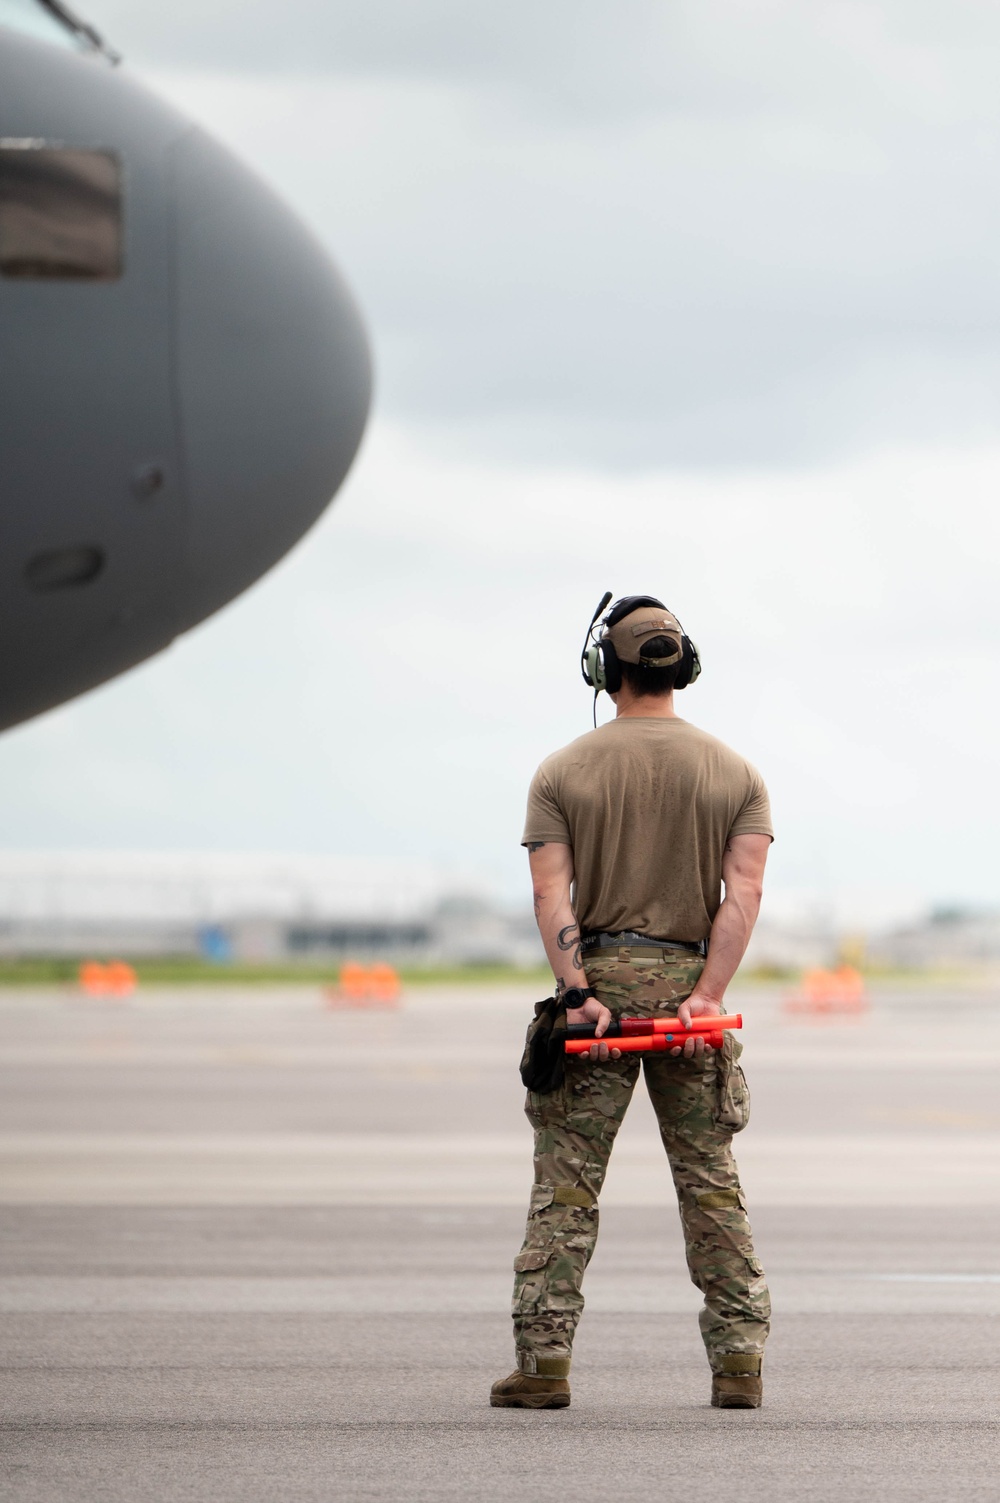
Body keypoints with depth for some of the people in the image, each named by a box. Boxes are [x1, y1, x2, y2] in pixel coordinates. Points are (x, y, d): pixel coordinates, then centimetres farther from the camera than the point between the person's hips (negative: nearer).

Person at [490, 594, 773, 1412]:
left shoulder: (564, 772, 2)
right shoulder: (736, 773, 5)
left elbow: (552, 893, -9)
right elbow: (744, 891, -7)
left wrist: (580, 994, -13)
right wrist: (706, 996, -12)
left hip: (596, 976, -1)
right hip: (689, 978, 1)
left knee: (566, 1183, 1)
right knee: (712, 1182, 6)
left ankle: (544, 1360, -5)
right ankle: (740, 1362, 4)